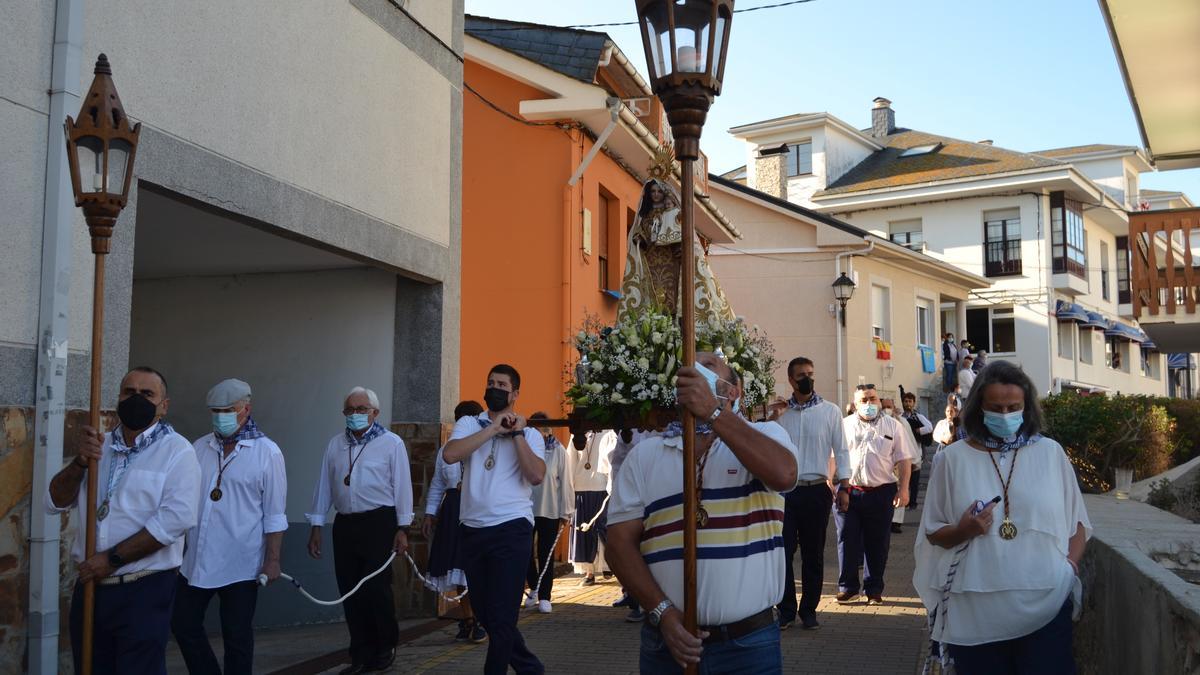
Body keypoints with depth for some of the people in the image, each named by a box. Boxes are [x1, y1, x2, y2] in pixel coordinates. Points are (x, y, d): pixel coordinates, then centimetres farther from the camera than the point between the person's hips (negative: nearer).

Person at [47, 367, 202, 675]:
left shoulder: (177, 451, -7)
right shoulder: (98, 445, 12)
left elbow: (175, 519, -18)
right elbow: (54, 502, 8)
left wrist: (111, 559, -15)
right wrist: (81, 462, -10)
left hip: (144, 591, -5)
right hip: (90, 585, 5)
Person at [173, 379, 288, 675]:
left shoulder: (267, 452, -7)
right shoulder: (199, 448, 6)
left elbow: (274, 514, -7)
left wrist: (272, 559, -10)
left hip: (240, 564, -5)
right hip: (197, 561, 5)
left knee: (237, 636, 6)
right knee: (183, 624, 12)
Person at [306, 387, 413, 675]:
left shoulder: (391, 443, -2)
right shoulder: (335, 445, 12)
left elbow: (402, 486, -3)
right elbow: (323, 487, 14)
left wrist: (402, 529, -6)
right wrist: (316, 526, 10)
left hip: (378, 523, -5)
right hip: (345, 524, 5)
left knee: (376, 588, -7)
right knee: (351, 593, 5)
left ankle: (386, 647, 15)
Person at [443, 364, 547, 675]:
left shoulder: (529, 434, 4)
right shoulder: (469, 424, 8)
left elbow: (536, 476, -13)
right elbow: (449, 454, -13)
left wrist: (516, 433, -11)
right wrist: (493, 428, -12)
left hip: (511, 529, -3)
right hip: (472, 529, 4)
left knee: (501, 615, -4)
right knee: (483, 609, 15)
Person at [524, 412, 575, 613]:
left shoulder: (559, 452, -5)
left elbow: (566, 483, -3)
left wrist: (565, 513, -4)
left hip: (550, 512, -2)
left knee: (546, 555, 5)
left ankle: (544, 596, 16)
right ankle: (534, 588, 31)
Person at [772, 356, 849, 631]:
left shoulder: (830, 411, 3)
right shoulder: (779, 412, 5)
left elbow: (841, 450, 4)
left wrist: (844, 486, -4)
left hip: (817, 490, 0)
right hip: (785, 490, 1)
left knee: (813, 554, 7)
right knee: (784, 551, 1)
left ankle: (809, 610, 20)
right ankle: (786, 609, 14)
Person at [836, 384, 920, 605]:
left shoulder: (893, 427, 7)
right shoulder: (844, 426, 8)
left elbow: (904, 460, 6)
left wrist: (903, 490, -2)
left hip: (881, 493, 0)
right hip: (848, 492, 0)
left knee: (877, 544, 6)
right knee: (848, 542, 3)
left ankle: (874, 590, 17)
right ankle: (847, 588, 14)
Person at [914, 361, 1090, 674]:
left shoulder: (1051, 452, 5)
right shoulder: (954, 458, 2)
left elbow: (1077, 521, 14)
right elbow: (932, 533, 7)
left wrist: (1071, 562, -2)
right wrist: (963, 531, -13)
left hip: (1046, 607, 1)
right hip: (976, 613, 0)